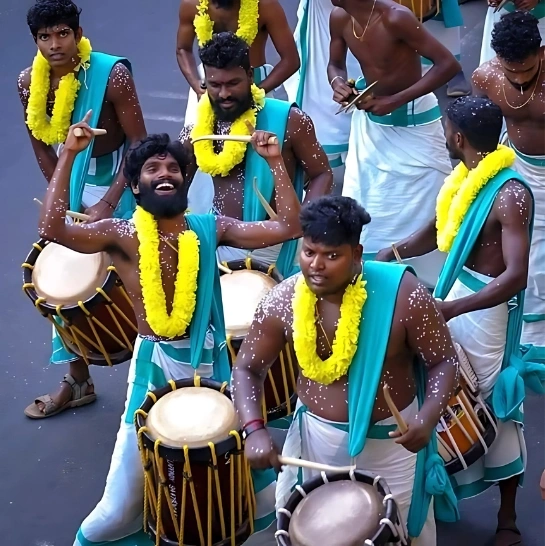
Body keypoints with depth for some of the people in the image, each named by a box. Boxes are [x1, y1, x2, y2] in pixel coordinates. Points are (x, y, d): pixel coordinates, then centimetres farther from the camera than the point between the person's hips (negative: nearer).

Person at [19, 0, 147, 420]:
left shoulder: (112, 75, -25)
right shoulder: (29, 83, -11)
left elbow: (139, 143, -20)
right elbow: (41, 145, 3)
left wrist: (108, 204, -22)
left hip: (120, 180, -5)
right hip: (73, 179, 5)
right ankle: (78, 381, 23)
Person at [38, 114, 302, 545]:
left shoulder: (210, 229, 3)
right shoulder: (121, 234, -4)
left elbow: (288, 227, -3)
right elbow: (52, 229, -20)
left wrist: (275, 161, -6)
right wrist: (69, 155, -19)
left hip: (206, 358, 3)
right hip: (155, 362, -2)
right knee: (124, 502, 3)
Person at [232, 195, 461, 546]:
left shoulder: (402, 294, -23)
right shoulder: (283, 301, -15)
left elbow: (444, 361, -13)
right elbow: (247, 368, -3)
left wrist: (428, 417, -30)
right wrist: (255, 430, -19)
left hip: (391, 438, -2)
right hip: (316, 435, 2)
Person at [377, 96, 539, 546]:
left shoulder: (510, 195, -25)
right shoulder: (467, 175, 2)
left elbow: (516, 276, -31)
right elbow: (440, 231, 15)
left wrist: (453, 307, -38)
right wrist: (391, 254, 2)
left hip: (486, 307, -8)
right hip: (456, 291, 8)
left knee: (494, 406, 3)